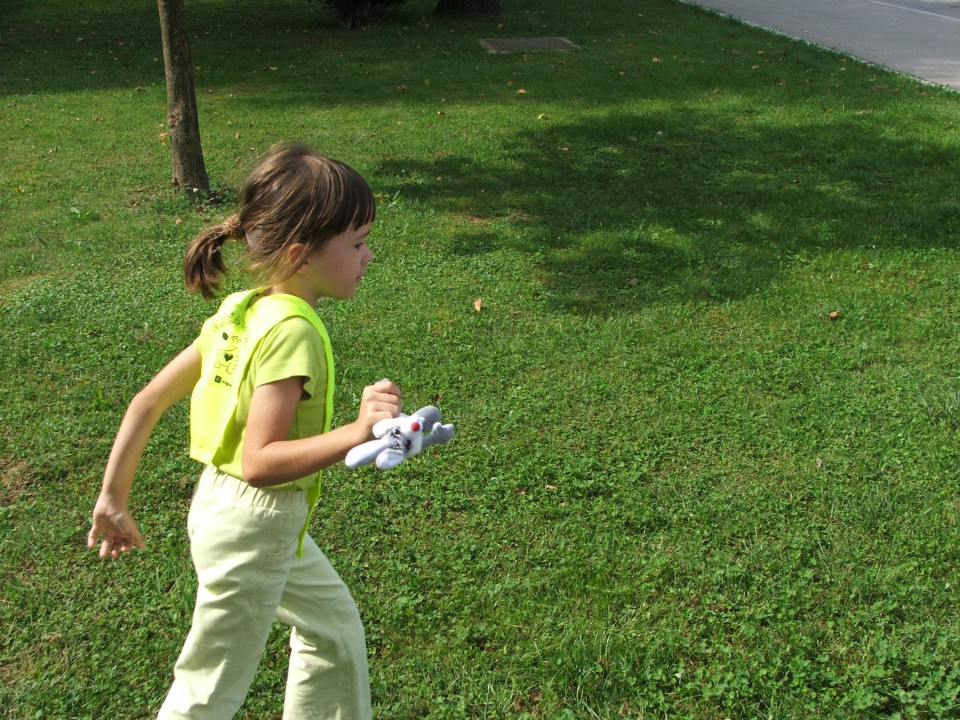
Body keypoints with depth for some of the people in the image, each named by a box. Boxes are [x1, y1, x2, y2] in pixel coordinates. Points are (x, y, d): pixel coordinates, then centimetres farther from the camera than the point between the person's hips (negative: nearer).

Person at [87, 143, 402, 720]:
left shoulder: (243, 312, 0)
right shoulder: (292, 331, -25)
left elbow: (148, 401, 2)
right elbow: (259, 461, -30)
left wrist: (114, 498, 9)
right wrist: (357, 433, -38)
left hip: (223, 509, 9)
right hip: (254, 526, -9)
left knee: (334, 622, 25)